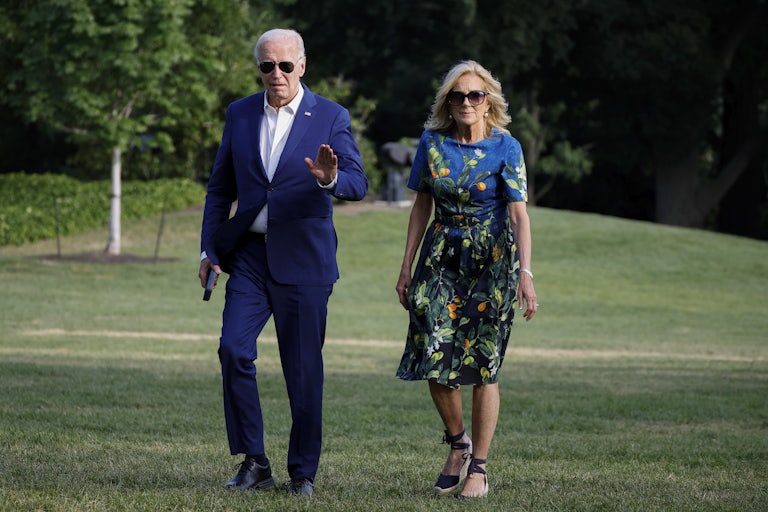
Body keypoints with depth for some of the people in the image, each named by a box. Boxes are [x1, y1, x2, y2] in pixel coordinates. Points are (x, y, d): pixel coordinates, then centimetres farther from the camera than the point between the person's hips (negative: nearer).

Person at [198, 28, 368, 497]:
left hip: (302, 260, -3)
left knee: (304, 369, 1)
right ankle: (254, 463, -1)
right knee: (234, 349, -12)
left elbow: (359, 185, -11)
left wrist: (330, 179, -33)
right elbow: (221, 188, 14)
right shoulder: (240, 114, 8)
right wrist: (210, 249, 8)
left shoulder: (331, 118, -3)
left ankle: (303, 472, 13)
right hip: (250, 254, 3)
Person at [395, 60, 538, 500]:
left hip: (491, 262, -3)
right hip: (442, 258, 3)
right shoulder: (432, 142, 3)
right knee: (434, 358, -7)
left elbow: (520, 215, -11)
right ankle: (458, 442, 18)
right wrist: (407, 267, 8)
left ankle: (478, 467, 7)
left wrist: (526, 272, -21)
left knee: (482, 364, -2)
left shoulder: (505, 148, -6)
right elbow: (422, 207, 10)